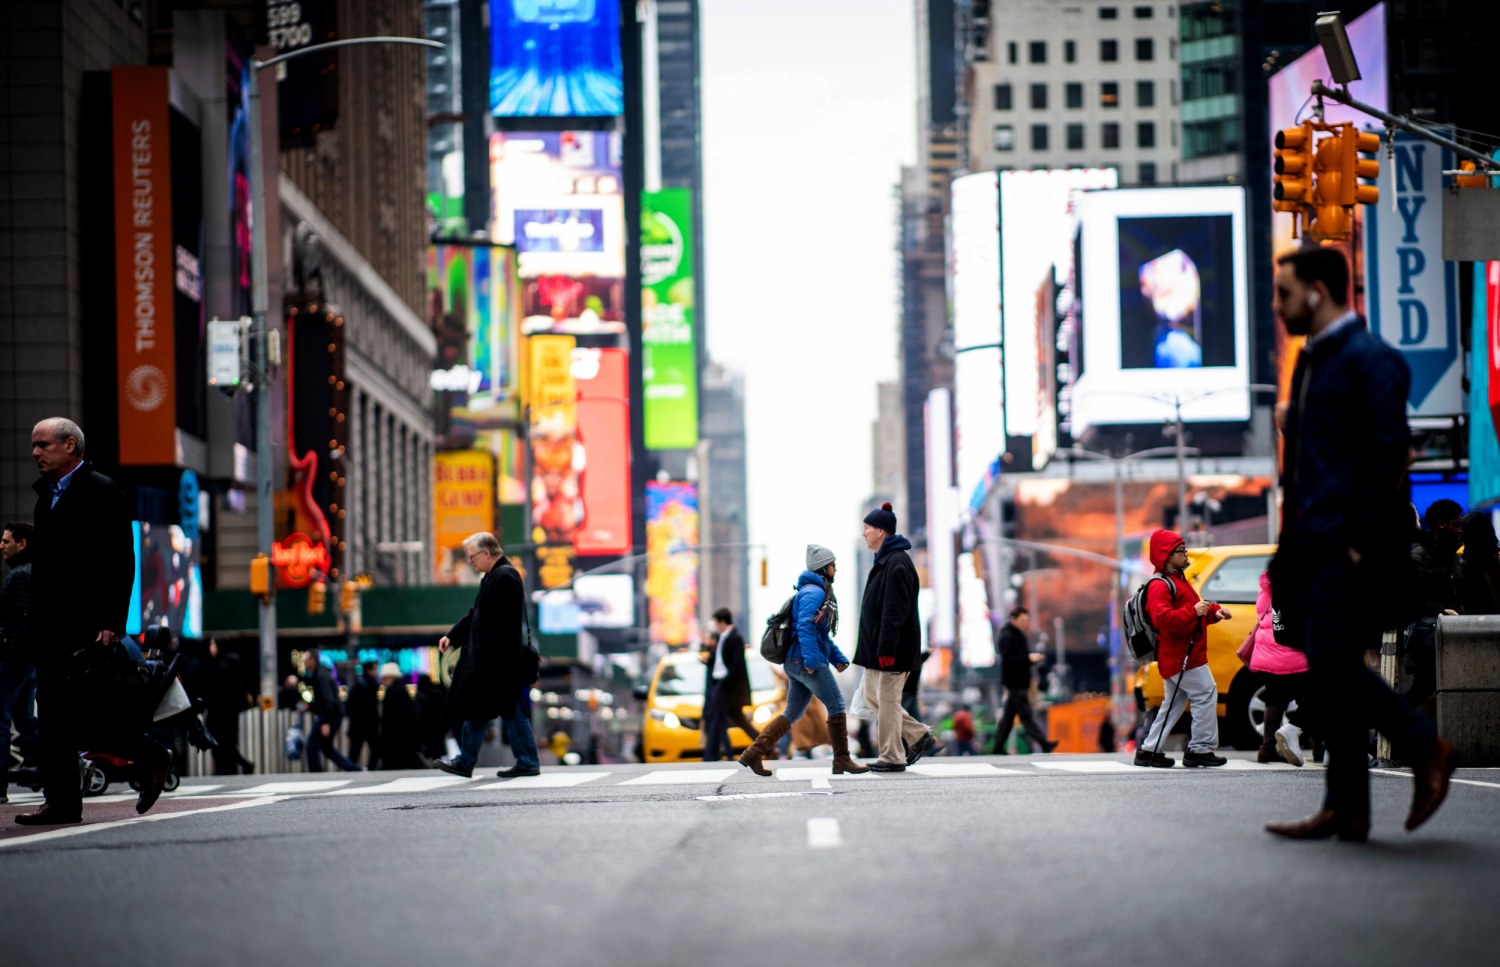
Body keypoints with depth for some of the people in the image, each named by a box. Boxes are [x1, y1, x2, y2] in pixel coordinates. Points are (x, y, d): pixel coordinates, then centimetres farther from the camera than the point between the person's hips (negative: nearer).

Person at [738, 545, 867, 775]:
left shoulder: (822, 592, 23)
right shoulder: (813, 592, -10)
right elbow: (805, 625, -22)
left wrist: (838, 658, 17)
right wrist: (811, 659, -27)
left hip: (796, 662, 10)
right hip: (804, 659, -10)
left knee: (792, 713, 10)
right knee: (836, 704, -6)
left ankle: (752, 754, 6)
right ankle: (842, 760, -4)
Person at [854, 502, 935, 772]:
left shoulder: (896, 563, -18)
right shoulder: (884, 560, 15)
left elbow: (895, 611, -23)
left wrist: (886, 648, -25)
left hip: (892, 648, -11)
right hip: (877, 645, 11)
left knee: (887, 700, -4)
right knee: (872, 697, 14)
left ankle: (892, 758, 3)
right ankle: (919, 736, 17)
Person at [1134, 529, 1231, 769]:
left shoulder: (1177, 581, 20)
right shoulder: (1159, 586, -15)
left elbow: (1193, 609, 27)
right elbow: (1162, 618, -29)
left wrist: (1214, 612, 9)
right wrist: (1193, 611, -31)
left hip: (1175, 656, 11)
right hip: (1181, 657, -11)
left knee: (1174, 703, 13)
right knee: (1206, 694, -8)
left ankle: (1149, 751, 15)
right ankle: (1201, 749, -6)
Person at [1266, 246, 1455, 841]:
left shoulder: (1370, 359, -9)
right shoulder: (1310, 361, 19)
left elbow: (1389, 454, -16)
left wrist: (1362, 542, -19)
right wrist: (1290, 543, 16)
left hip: (1352, 550, -9)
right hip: (1314, 547, 9)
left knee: (1331, 663, -15)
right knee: (1329, 671, 6)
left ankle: (1426, 749, 2)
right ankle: (1346, 809, 8)